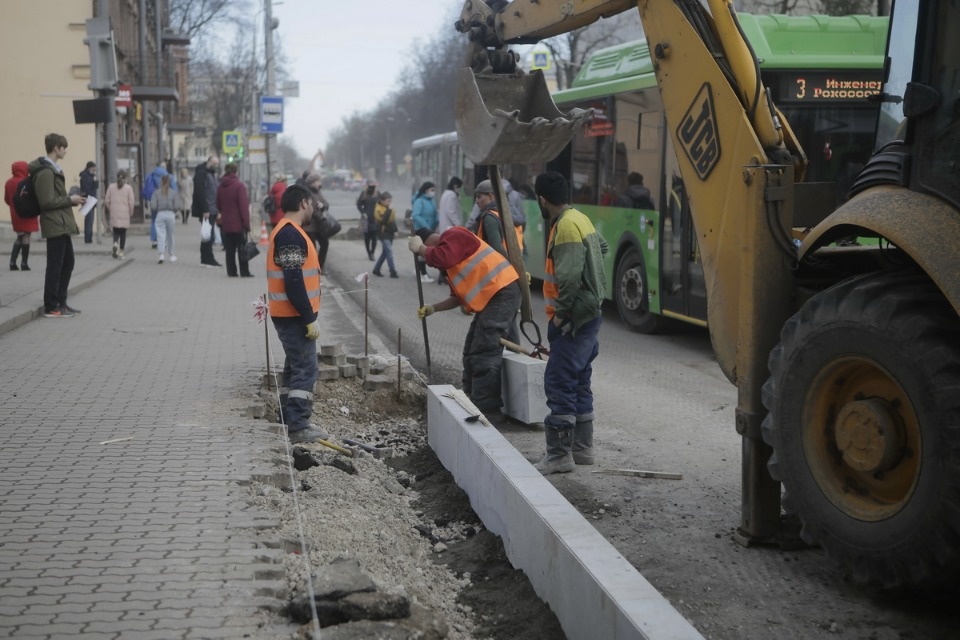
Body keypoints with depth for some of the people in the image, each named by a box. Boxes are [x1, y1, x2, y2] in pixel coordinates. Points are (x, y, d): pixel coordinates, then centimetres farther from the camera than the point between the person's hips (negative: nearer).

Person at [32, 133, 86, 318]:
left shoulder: (52, 169, 17)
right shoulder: (45, 172, -15)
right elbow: (47, 201, -21)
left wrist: (72, 199, 10)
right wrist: (70, 200, -14)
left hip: (62, 224, 11)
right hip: (55, 225, -11)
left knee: (67, 263, 17)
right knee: (55, 266, -5)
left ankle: (60, 302, 25)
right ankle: (51, 308, 1)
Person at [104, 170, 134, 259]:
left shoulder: (111, 187, 3)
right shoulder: (128, 188, -4)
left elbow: (106, 201, 3)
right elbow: (131, 202, -6)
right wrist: (130, 212, 8)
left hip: (114, 214, 1)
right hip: (125, 214, -1)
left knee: (116, 231, 9)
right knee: (123, 232, 7)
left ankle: (115, 243, -21)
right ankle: (121, 251, 8)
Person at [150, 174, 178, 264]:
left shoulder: (156, 192, 1)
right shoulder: (174, 192, 1)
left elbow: (153, 206, -4)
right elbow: (176, 206, -6)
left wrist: (153, 213, 14)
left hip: (160, 214, -1)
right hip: (170, 214, 1)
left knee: (160, 234, -2)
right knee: (170, 235, 12)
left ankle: (161, 254, -19)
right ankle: (170, 255, 24)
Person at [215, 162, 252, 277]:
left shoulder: (221, 187, 6)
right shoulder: (239, 185, -12)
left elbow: (218, 205, 14)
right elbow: (244, 206, -15)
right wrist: (246, 222, -13)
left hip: (226, 223, 5)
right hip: (238, 223, -5)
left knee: (230, 249, 9)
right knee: (242, 248, 2)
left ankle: (231, 272, 9)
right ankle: (244, 272, 2)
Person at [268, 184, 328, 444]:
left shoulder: (287, 231, 15)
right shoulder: (291, 235, -19)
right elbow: (293, 282, -24)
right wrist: (310, 319, -21)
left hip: (291, 315, 11)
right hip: (294, 316, -11)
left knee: (295, 366, 17)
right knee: (305, 369, -8)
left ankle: (290, 419, 24)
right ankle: (298, 426, -6)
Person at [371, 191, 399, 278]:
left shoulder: (388, 208, 12)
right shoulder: (379, 209, -15)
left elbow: (393, 219, 21)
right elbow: (383, 220, -30)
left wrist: (395, 230, 13)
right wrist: (389, 210, -31)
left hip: (390, 233, 9)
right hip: (384, 233, -9)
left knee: (385, 252, 12)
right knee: (389, 252, -13)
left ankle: (376, 269, 22)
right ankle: (393, 272, -13)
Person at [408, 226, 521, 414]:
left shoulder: (452, 236, -4)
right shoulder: (449, 247, 26)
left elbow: (442, 258, -26)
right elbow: (459, 296, 26)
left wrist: (420, 249, -8)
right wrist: (434, 308, 16)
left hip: (502, 293, -11)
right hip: (491, 298, 11)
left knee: (484, 353, -11)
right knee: (472, 352, 17)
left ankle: (485, 407, -9)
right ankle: (472, 401, 26)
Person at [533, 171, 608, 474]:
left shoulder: (566, 226, -19)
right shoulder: (580, 218, 11)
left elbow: (569, 276, -26)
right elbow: (601, 245, 29)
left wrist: (561, 312, -16)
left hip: (573, 321, -10)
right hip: (588, 315, 10)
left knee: (559, 384, -8)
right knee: (579, 383, 16)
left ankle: (559, 455, -5)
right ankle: (582, 448, 24)